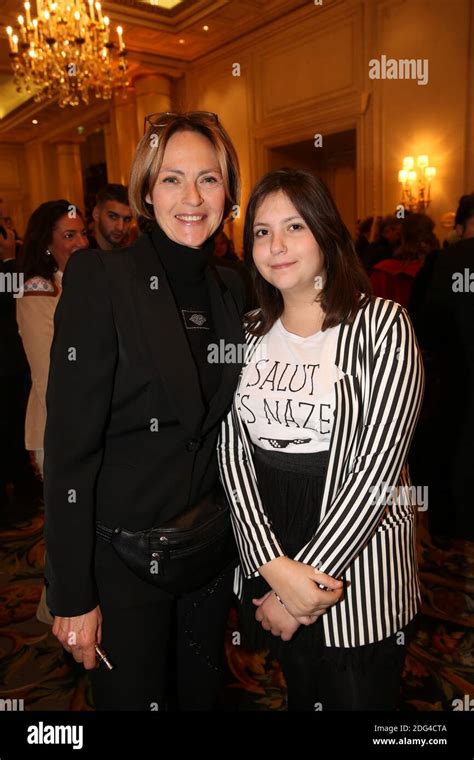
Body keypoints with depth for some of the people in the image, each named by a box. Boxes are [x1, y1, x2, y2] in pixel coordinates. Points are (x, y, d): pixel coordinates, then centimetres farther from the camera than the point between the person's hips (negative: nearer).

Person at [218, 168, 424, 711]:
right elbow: (232, 449, -4)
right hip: (267, 554, 4)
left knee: (357, 698, 15)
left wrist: (308, 573, -16)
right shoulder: (250, 332, 2)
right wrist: (275, 565, -16)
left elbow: (378, 464, -17)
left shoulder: (382, 324, -11)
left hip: (358, 558, -4)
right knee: (300, 693, 24)